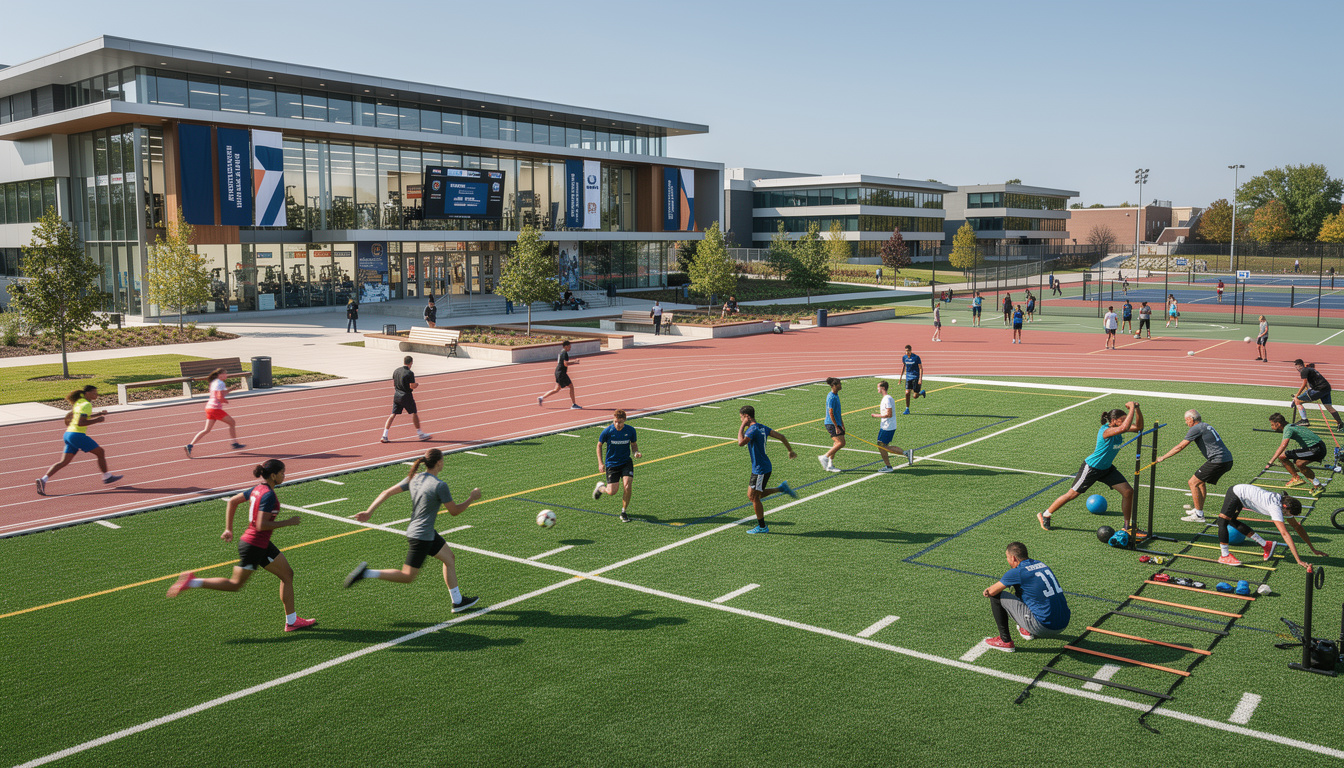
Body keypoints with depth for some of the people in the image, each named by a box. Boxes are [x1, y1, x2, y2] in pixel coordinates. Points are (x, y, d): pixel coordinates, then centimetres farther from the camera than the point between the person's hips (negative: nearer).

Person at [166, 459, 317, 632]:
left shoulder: (258, 489, 7)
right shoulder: (268, 495, -21)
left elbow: (233, 501, 16)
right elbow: (261, 525, -26)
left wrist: (229, 529, 20)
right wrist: (287, 522, -17)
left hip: (262, 545, 10)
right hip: (253, 545, -10)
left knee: (287, 574, 9)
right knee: (235, 584, 3)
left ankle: (292, 621, 13)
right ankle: (192, 582, 9)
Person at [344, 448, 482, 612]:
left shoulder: (414, 478, 0)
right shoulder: (440, 486, -22)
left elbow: (387, 493, -1)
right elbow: (454, 511, -12)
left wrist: (369, 512, 3)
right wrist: (472, 498, 2)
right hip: (421, 537, -9)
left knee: (449, 557, 18)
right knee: (407, 577, 3)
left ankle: (457, 601, 26)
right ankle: (366, 573, -3)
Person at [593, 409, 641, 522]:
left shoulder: (630, 430, -9)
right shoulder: (607, 431, -14)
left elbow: (634, 444, 9)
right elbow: (599, 445, 1)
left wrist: (636, 452, -14)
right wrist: (600, 463, -5)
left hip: (626, 462, 1)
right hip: (611, 464, -1)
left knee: (627, 486, -18)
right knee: (611, 492, -6)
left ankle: (624, 512, 3)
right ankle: (601, 487, 31)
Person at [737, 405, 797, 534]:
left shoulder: (753, 429, -20)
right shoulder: (762, 427, 9)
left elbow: (741, 442, -35)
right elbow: (781, 437, 11)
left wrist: (742, 426, -23)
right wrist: (790, 451, 21)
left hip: (760, 470, -9)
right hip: (758, 468, 9)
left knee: (754, 497, 1)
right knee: (752, 495, 17)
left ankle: (762, 527, 10)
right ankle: (782, 488, 19)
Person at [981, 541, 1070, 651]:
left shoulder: (1017, 572, -10)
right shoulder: (1041, 564, 13)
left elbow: (991, 592, -2)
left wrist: (988, 591, 22)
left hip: (1043, 627, -8)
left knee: (997, 596, 1)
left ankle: (1005, 641, 8)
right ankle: (1030, 632, 29)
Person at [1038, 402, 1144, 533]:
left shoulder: (1118, 428, -4)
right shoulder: (1105, 430, -29)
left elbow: (1139, 427, -2)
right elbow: (1124, 427, -46)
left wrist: (1137, 409, -17)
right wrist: (1132, 408, -36)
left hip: (1107, 468, 8)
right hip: (1091, 468, -8)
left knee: (1128, 491, 0)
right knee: (1072, 494, -1)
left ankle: (1127, 526, 15)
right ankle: (1045, 515, 15)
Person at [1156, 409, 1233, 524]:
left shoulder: (1196, 429, -6)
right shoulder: (1206, 426, 21)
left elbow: (1180, 447, -7)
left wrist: (1163, 457, -2)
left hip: (1218, 461, -10)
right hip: (1228, 460, 10)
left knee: (1193, 483, -5)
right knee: (1200, 481, 23)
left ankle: (1199, 515, -5)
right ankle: (1198, 509, 28)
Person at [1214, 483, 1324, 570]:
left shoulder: (1285, 504, -6)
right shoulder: (1275, 508, -31)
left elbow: (1298, 527, 6)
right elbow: (1285, 534, -35)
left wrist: (1313, 549, 9)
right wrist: (1298, 560, -37)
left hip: (1241, 493, 8)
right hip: (1236, 493, -8)